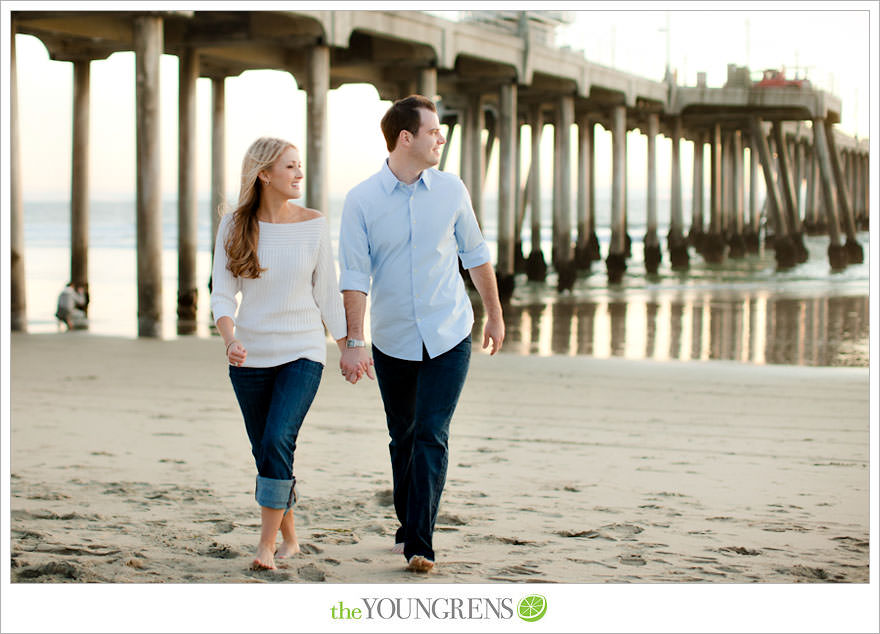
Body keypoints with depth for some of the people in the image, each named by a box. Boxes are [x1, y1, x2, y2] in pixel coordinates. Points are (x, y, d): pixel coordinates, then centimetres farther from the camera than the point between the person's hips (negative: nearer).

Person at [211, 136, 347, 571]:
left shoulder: (313, 225, -1)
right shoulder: (234, 226, -2)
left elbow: (327, 293, 5)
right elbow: (222, 295, -4)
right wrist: (230, 340, -21)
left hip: (302, 353, -1)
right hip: (250, 357, 2)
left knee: (278, 441, -19)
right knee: (265, 452, 9)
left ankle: (266, 544, -10)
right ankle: (289, 538, 27)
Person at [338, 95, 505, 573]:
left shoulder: (451, 190, -1)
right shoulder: (361, 201, -8)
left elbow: (475, 254, 11)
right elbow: (354, 277, -10)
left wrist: (494, 314, 15)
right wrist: (353, 342, -17)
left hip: (449, 338, 0)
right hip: (392, 342, 0)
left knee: (431, 437, -10)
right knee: (402, 438, 13)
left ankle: (419, 543, -11)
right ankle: (407, 527, 30)